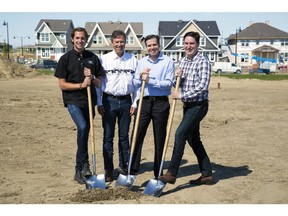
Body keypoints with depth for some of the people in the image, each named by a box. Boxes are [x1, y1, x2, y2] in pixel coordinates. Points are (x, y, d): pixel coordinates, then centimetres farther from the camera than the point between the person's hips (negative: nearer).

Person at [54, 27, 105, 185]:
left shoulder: (93, 58, 9)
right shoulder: (66, 58, 1)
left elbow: (100, 83, 11)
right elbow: (62, 84, -3)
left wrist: (92, 78, -10)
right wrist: (81, 85, -15)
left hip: (89, 101, 4)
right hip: (73, 100, -3)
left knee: (84, 133, 8)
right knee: (82, 127, -26)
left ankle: (79, 170, 20)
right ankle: (84, 163, -11)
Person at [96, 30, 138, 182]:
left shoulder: (133, 60, 5)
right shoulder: (104, 59, 1)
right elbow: (98, 82, 1)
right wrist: (99, 103, -4)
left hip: (126, 101, 1)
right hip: (109, 100, -1)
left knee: (124, 136, 9)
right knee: (108, 136, 2)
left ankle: (124, 167, 21)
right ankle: (108, 170, 11)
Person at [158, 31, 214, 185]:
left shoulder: (203, 61, -11)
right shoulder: (183, 61, 12)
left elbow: (203, 86, -21)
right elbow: (178, 84, 19)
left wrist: (182, 95, -19)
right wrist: (176, 77, -3)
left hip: (198, 105, -8)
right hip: (187, 105, 9)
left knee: (180, 134, -17)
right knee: (193, 139, 12)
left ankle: (171, 173, -12)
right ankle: (207, 174, 23)